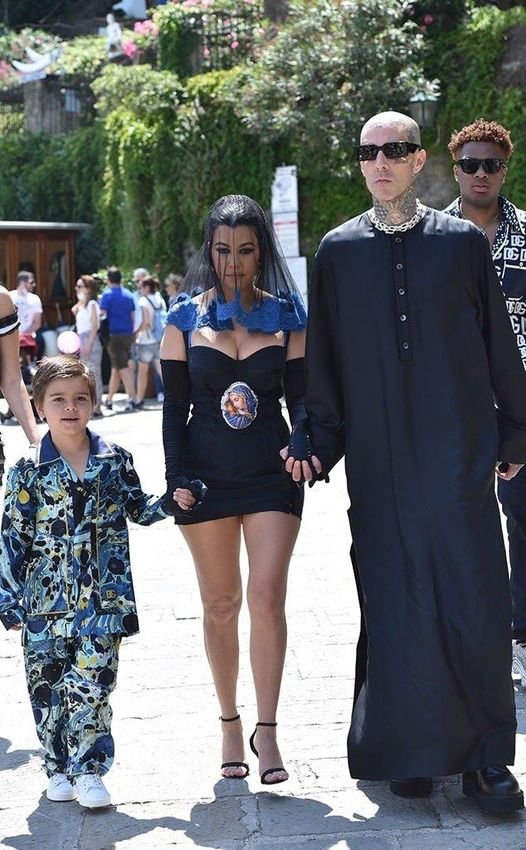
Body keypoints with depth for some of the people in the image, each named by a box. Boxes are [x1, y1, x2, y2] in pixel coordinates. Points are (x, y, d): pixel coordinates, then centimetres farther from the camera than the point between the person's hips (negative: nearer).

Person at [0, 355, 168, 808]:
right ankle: (59, 769, 22)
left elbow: (138, 509, 17)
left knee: (90, 684, -4)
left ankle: (88, 770, 7)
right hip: (47, 598, 0)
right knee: (47, 685, 7)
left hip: (102, 597, 0)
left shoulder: (116, 460, 3)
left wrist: (170, 503, -2)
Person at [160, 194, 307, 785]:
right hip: (207, 477, 1)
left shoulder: (287, 316, 4)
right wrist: (177, 476, -5)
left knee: (267, 598, -10)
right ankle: (229, 723, 20)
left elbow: (301, 397, 4)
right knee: (220, 604, 7)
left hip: (271, 475, 0)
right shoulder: (186, 318, 4)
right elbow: (174, 407, 4)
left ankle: (266, 731, -1)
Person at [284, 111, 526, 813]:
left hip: (458, 453, -1)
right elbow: (324, 361, 10)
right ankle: (413, 750, 15)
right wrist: (316, 442, 3)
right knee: (395, 609, 2)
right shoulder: (338, 251, 8)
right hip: (378, 459, 1)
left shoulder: (462, 241, 5)